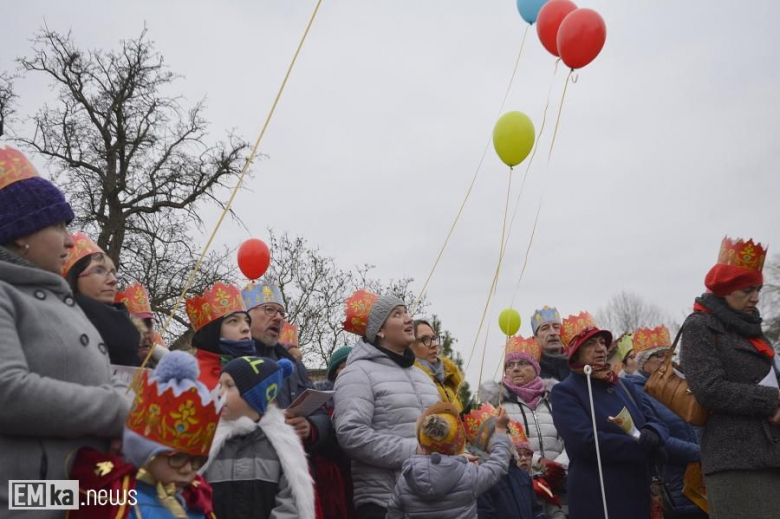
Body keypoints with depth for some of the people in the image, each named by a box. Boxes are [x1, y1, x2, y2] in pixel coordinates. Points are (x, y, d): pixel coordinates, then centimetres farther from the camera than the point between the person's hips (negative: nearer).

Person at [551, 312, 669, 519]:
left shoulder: (625, 387, 14)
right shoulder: (565, 392, -7)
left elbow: (656, 422, 6)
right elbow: (586, 441, -19)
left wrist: (653, 434, -17)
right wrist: (641, 447, -15)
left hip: (638, 493, 6)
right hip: (596, 500, -6)